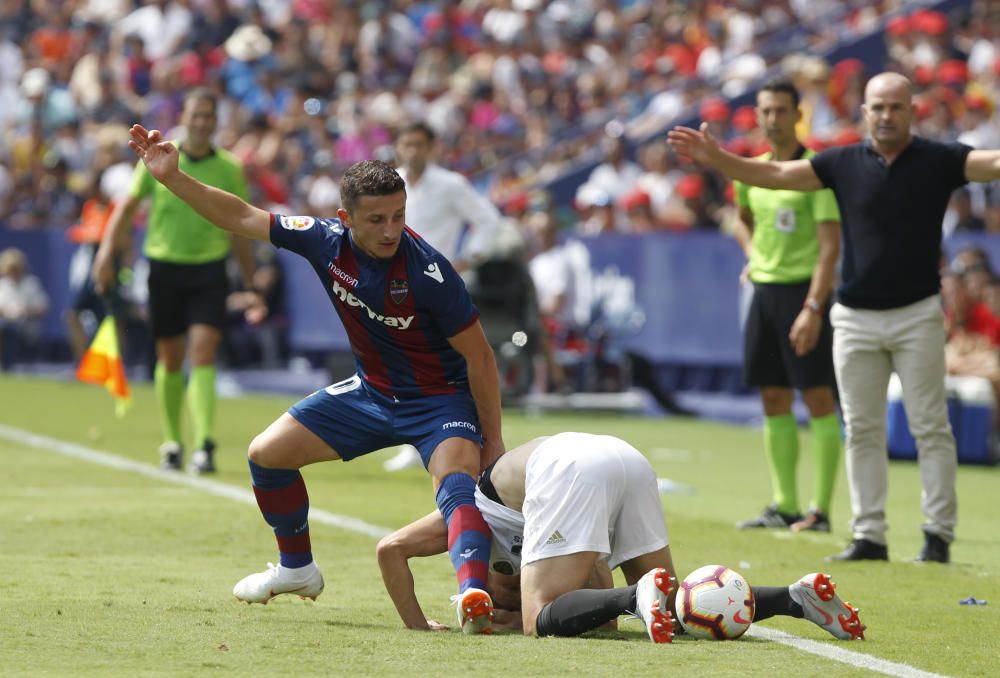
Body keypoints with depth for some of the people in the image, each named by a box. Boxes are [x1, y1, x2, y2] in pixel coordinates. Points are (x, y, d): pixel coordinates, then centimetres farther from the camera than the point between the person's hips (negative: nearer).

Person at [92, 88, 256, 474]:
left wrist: (251, 283, 14)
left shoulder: (229, 169, 2)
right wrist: (107, 252, -5)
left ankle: (204, 447, -20)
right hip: (165, 266, 1)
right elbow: (128, 206, 5)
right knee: (170, 360, 9)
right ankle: (171, 443, 26)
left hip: (209, 270, -1)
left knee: (203, 355, -14)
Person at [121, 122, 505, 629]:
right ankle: (297, 569, 31)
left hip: (440, 398, -7)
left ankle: (472, 591, -55)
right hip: (372, 391, 7)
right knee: (267, 454, 9)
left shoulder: (428, 272, -30)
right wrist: (170, 177, -12)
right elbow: (242, 218, -4)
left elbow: (478, 354, -20)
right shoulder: (327, 242, -15)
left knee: (455, 475, -35)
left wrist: (493, 441, -16)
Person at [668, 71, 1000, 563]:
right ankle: (869, 536, 10)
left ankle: (938, 533, 1)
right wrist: (716, 158, -9)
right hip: (855, 319, 3)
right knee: (861, 430, 5)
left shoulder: (939, 160, -2)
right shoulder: (844, 163, 5)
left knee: (930, 427, -3)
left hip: (917, 315, -3)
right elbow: (775, 175, 4)